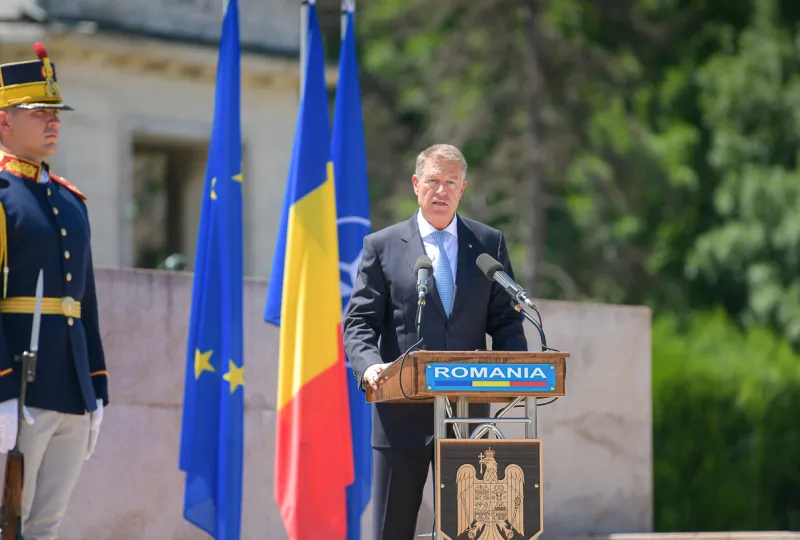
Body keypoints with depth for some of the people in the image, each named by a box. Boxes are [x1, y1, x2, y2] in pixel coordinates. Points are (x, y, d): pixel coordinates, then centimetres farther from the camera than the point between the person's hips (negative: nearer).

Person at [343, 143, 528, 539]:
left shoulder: (489, 244, 11)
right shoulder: (382, 246, 6)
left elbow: (505, 320, 9)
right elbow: (359, 323, 0)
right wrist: (369, 366, -21)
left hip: (468, 415, 1)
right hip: (403, 414, -1)